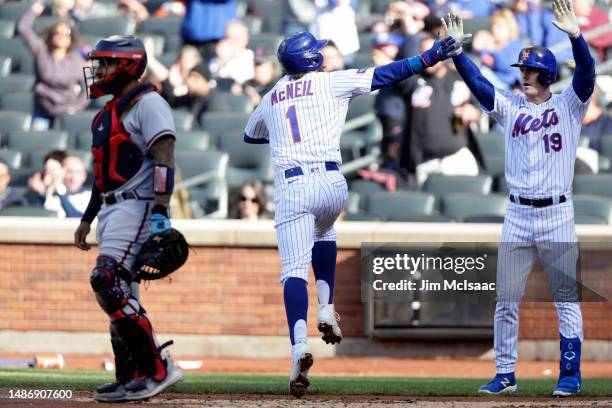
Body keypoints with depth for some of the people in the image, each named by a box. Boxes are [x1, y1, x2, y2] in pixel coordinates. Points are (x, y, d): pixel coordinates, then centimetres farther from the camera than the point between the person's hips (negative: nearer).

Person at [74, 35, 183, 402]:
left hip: (137, 207, -10)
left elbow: (164, 161, -18)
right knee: (121, 295, 8)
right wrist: (87, 220, 27)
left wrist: (161, 214, -27)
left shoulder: (147, 103, -9)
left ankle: (157, 369, -19)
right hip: (111, 211, 10)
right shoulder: (110, 111, 21)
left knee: (109, 285, -21)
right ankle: (130, 381, 11)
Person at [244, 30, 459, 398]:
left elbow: (250, 134, 40)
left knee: (295, 271, -8)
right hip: (330, 184, 0)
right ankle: (326, 308, 17)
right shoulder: (329, 82, 10)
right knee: (323, 232, 33)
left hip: (290, 187, 0)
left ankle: (299, 343, -30)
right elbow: (383, 75, 3)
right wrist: (428, 59, 2)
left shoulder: (271, 98, 21)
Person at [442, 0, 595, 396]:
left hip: (558, 215, -3)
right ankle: (505, 374, 12)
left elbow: (586, 74, -16)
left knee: (567, 299, 1)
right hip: (518, 216, 3)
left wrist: (575, 36, -31)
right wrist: (456, 48, -14)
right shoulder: (510, 107, 9)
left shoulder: (568, 106, 0)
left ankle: (571, 373, 8)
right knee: (506, 300, 4)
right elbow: (476, 81, -1)